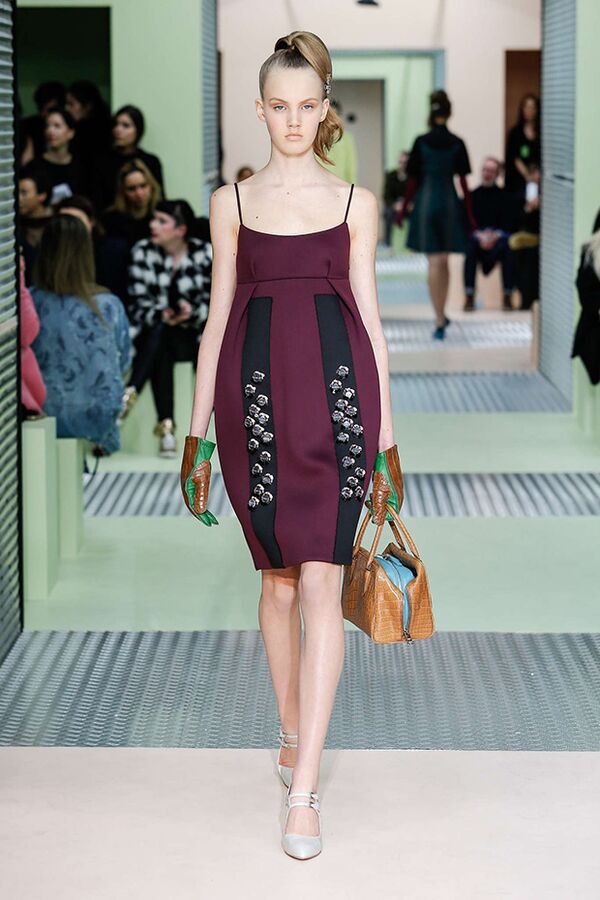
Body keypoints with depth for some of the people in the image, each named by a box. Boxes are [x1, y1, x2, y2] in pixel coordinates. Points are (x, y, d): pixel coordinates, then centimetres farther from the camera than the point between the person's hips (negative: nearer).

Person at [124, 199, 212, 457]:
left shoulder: (204, 254, -2)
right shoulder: (143, 252, 0)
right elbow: (138, 306, -4)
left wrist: (192, 313, -23)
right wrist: (162, 316, -25)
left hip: (194, 336, -1)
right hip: (155, 335, 1)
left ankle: (130, 395, -42)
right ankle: (166, 425, -44)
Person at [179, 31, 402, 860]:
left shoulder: (355, 202, 8)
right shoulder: (232, 201, 11)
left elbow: (369, 315, 8)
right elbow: (219, 315, 11)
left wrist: (384, 430, 5)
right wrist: (198, 429, 7)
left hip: (337, 387, -2)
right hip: (256, 388, 2)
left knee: (320, 581, -10)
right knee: (278, 576, 10)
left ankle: (302, 792, -11)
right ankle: (292, 734, 30)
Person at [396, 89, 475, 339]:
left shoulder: (421, 142, -5)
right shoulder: (457, 143, -3)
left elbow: (413, 180, -3)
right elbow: (463, 181, -2)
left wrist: (404, 208, 8)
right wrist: (469, 214, 4)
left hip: (426, 203, -1)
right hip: (450, 205, 1)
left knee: (434, 263, 0)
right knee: (443, 262, 16)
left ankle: (440, 320, -6)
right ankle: (442, 315, 24)